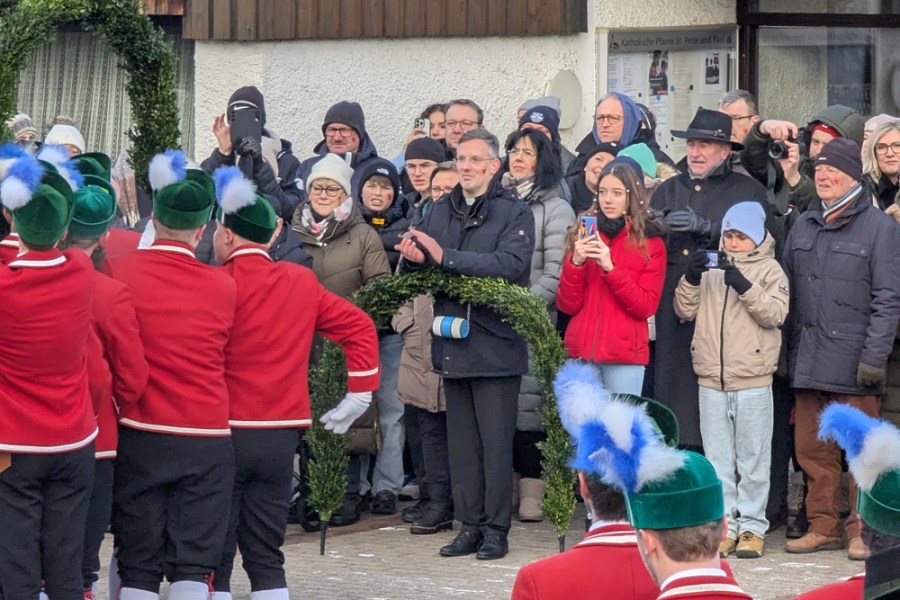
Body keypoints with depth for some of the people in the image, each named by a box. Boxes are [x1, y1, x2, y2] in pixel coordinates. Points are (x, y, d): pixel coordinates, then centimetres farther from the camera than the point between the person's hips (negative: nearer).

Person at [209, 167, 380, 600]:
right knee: (266, 555, 11)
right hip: (281, 437, 5)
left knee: (214, 558, 2)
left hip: (223, 433, -5)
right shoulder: (301, 283, 6)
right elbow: (359, 326, 10)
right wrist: (360, 394, 14)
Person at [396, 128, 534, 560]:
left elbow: (510, 264, -21)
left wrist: (446, 257, -25)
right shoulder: (440, 211, 13)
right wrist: (414, 257, -13)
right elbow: (418, 262, 12)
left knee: (495, 440, -2)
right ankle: (469, 527, 16)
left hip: (495, 342, -6)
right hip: (452, 342, 6)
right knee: (461, 440, 10)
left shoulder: (514, 214, -4)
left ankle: (496, 530, 3)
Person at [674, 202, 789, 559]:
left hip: (753, 381, -3)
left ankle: (752, 527, 8)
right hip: (712, 379, 3)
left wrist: (744, 287, -20)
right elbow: (685, 311, 9)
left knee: (753, 459, 2)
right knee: (717, 459, 5)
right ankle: (724, 526, 10)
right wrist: (691, 279, -7)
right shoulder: (710, 268, 11)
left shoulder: (770, 270, 3)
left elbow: (775, 314, -9)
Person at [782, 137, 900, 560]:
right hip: (807, 361, 5)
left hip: (852, 361, -5)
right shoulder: (803, 226, 14)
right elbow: (787, 292, 16)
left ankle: (863, 531, 6)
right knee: (812, 448, 6)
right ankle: (824, 526, 15)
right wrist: (787, 348, 8)